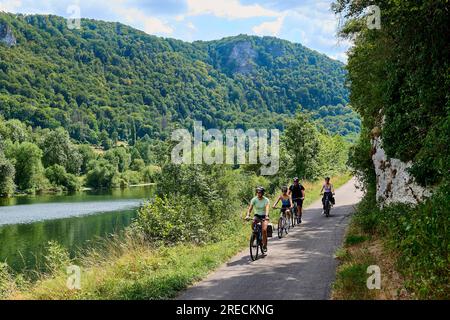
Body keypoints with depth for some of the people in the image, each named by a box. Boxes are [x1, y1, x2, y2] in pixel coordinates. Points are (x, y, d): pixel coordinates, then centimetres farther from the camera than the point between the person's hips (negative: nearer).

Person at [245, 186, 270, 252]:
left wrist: (266, 216, -47)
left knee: (264, 230, -24)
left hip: (264, 216, -2)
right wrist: (248, 215, -38)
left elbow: (267, 208, -29)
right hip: (257, 215, 2)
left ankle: (265, 245, -7)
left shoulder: (266, 200, -14)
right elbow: (250, 208, -19)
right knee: (253, 224, -31)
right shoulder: (254, 199, -9)